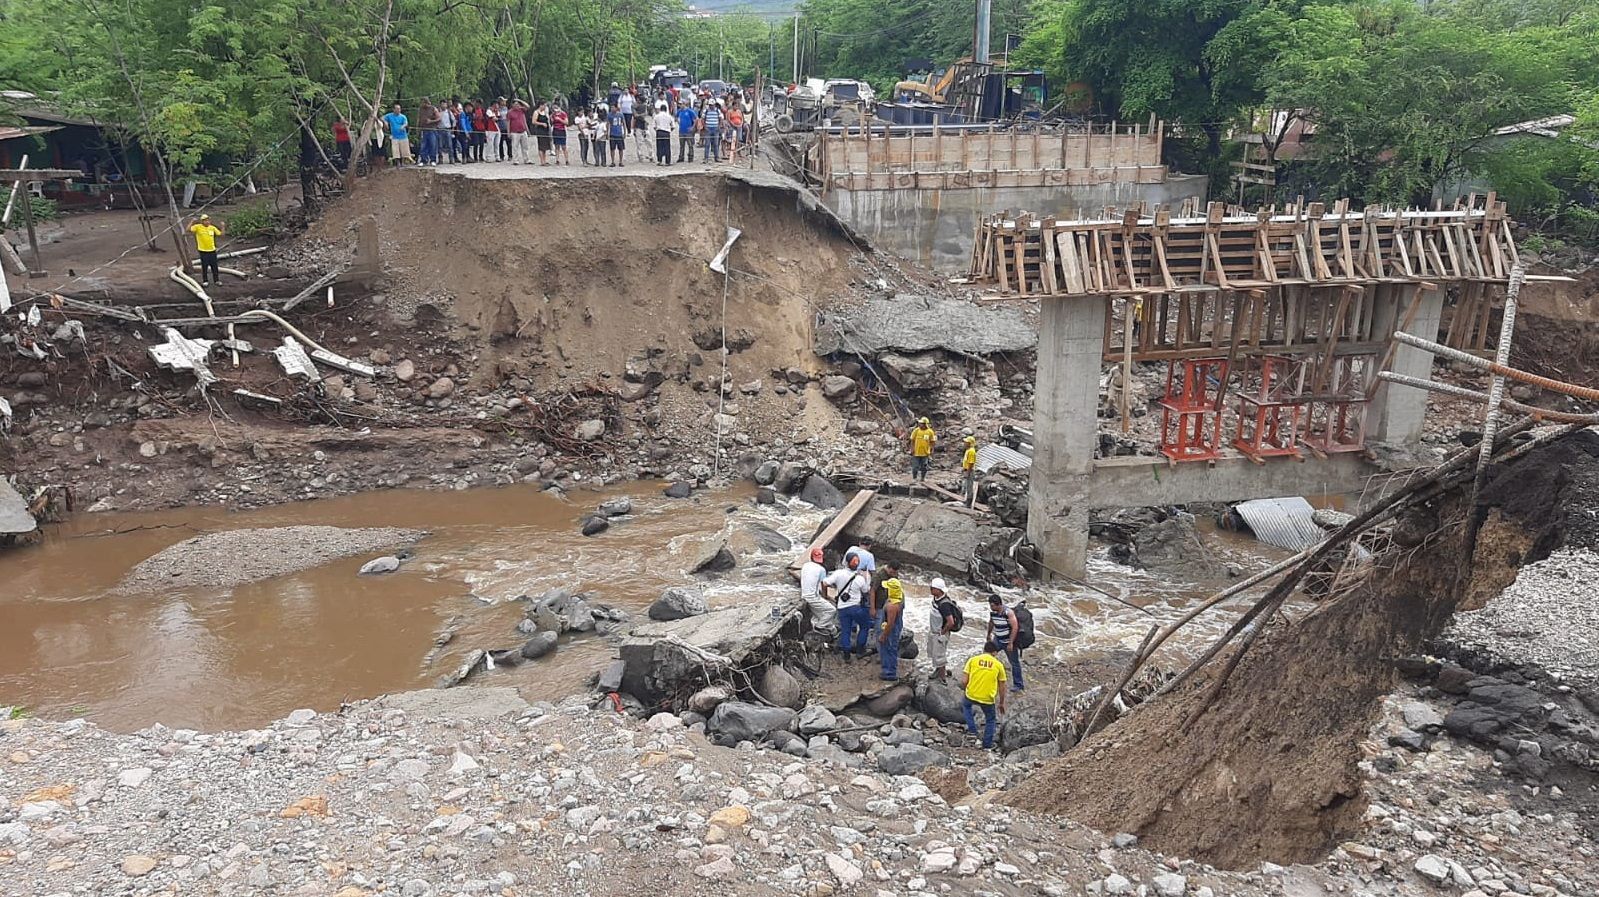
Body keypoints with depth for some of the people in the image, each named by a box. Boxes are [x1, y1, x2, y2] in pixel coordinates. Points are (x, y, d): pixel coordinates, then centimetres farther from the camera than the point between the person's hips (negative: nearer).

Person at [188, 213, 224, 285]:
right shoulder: (198, 227, -6)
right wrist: (192, 221, -20)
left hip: (212, 250, 3)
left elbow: (221, 234, 8)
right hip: (203, 251, -3)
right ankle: (205, 281, 15)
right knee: (204, 266, 5)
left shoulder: (212, 228, 2)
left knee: (214, 266, 8)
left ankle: (216, 280, 19)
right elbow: (188, 229, -15)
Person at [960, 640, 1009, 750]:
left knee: (965, 704, 35)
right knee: (991, 720, 27)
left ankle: (972, 729, 27)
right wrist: (1001, 703, 21)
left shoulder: (973, 660, 0)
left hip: (971, 696, 0)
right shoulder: (998, 665, 2)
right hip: (988, 699, 0)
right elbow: (1002, 688, 7)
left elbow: (963, 681, -3)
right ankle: (987, 745, 30)